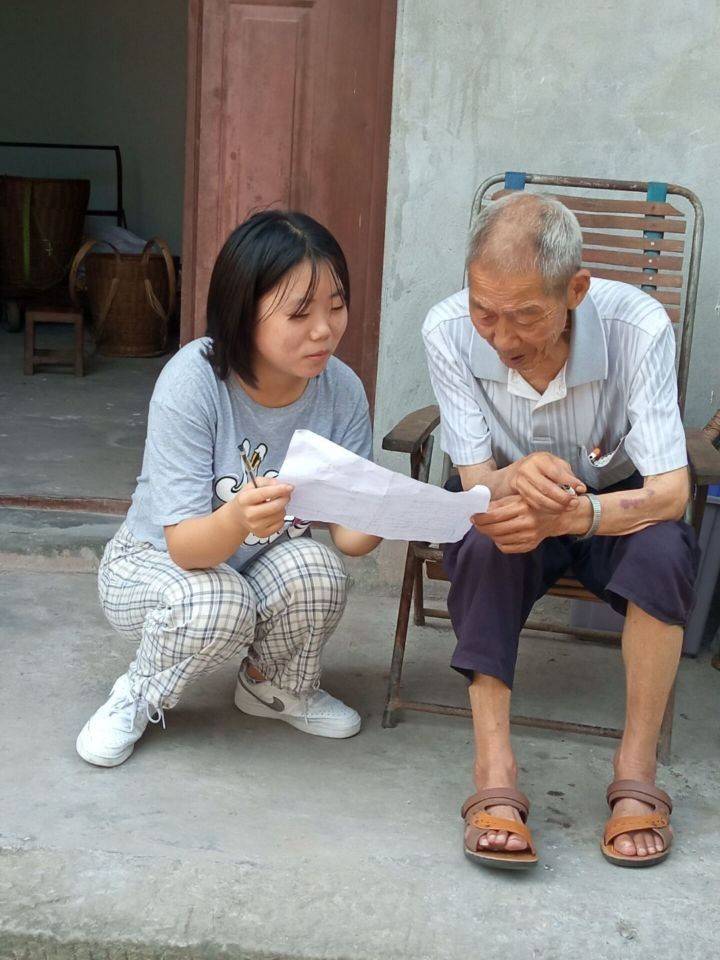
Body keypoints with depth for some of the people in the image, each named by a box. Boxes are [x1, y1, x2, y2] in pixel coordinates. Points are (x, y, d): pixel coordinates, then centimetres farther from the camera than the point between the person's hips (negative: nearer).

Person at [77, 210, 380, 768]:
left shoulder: (342, 391, -17)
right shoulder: (193, 382, -28)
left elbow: (348, 534, -17)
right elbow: (185, 545, -30)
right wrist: (236, 520, -53)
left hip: (264, 565, 4)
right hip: (155, 563, -3)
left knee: (315, 570, -29)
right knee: (218, 605, -35)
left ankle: (278, 687, 5)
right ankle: (139, 698, -1)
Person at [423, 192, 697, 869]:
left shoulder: (638, 326, -26)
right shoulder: (449, 331, -22)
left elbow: (671, 492, -28)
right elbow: (476, 484, -19)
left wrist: (569, 515, -48)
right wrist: (515, 481, -45)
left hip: (612, 507, 0)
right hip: (511, 510, 1)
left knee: (663, 547, -33)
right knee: (487, 543, -33)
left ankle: (636, 772, -20)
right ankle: (495, 776, -30)